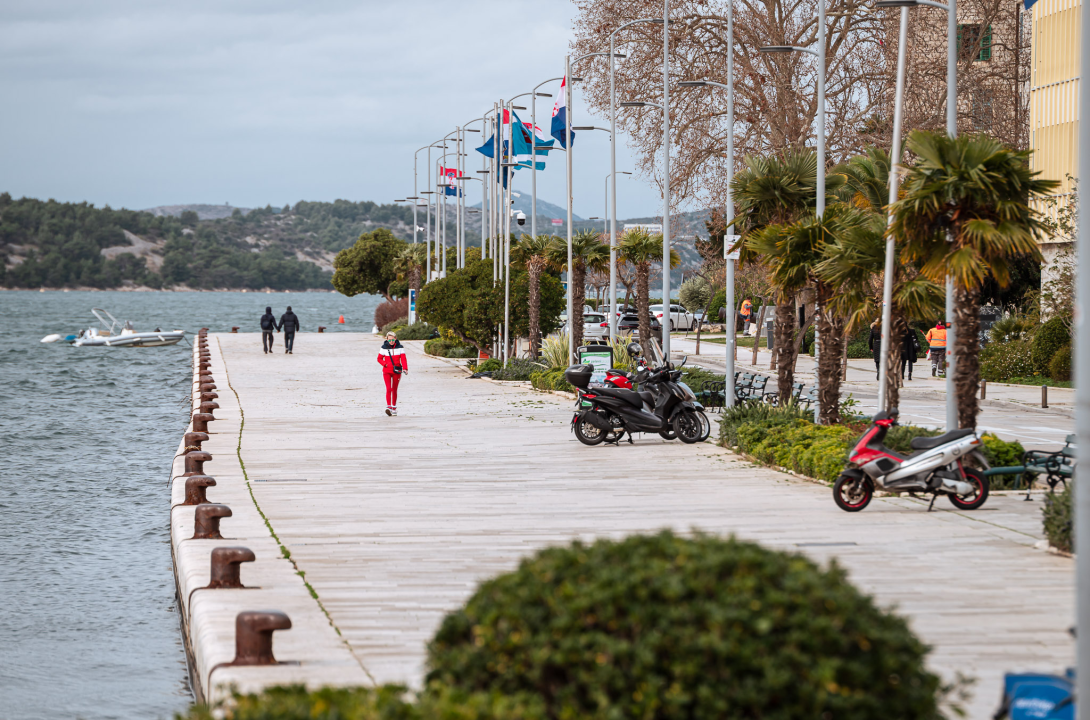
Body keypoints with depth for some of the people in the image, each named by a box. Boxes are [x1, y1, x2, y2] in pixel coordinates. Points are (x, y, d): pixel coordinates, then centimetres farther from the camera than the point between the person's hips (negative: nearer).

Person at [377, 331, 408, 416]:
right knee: (388, 389, -16)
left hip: (396, 371, 1)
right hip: (387, 371, -1)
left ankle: (394, 408, 22)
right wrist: (385, 364, -12)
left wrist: (405, 369, -25)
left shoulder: (400, 347, -2)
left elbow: (403, 359, -9)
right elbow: (379, 359, 6)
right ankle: (388, 407, -23)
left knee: (394, 390, 10)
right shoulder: (384, 348, -3)